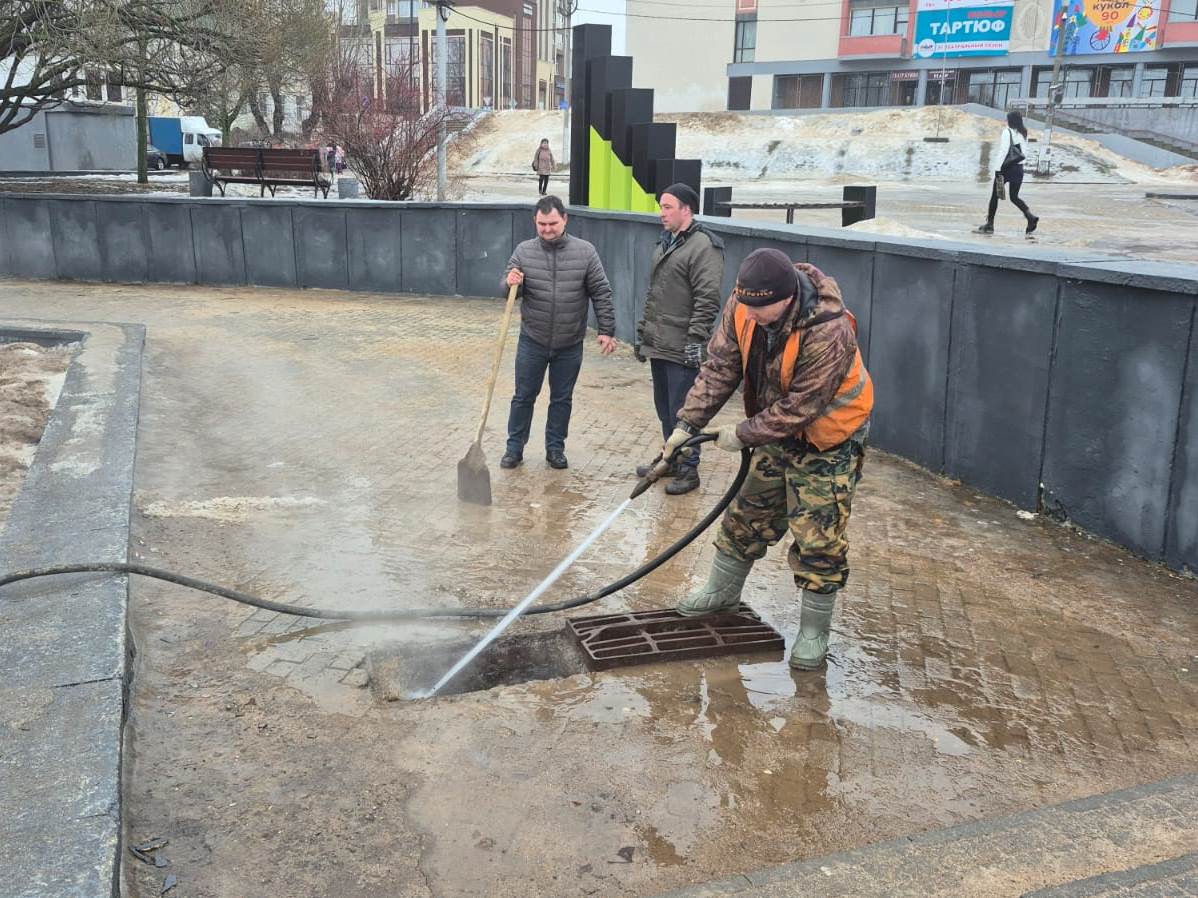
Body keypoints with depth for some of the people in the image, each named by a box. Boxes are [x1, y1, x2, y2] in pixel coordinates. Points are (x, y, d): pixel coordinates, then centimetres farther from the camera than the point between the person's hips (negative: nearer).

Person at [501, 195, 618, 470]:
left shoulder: (585, 251, -5)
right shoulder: (524, 251, -3)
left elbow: (601, 293, -2)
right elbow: (507, 291, 3)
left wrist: (607, 330, -4)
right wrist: (511, 283, -21)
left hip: (569, 345, 0)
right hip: (532, 342, 0)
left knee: (562, 399, 11)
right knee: (524, 396, 8)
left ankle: (555, 448, 26)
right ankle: (514, 448, 21)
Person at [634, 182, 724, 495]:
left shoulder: (703, 246, -12)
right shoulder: (664, 244, 16)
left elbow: (707, 300, -18)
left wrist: (695, 340, -21)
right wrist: (643, 330, 22)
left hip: (681, 350, -9)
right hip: (657, 346, 9)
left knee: (682, 411, -3)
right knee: (664, 408, 17)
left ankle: (688, 470, 8)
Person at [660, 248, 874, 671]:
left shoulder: (829, 333, -36)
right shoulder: (744, 306, -16)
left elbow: (798, 409, -30)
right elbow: (720, 366, -8)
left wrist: (743, 435, -20)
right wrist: (688, 423, -14)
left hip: (827, 443, -6)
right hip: (779, 432, 7)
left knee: (818, 538, -4)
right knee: (748, 514, 18)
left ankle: (814, 632, 12)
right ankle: (722, 591, 39)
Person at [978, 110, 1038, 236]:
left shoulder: (1007, 132, -10)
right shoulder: (1023, 134, 10)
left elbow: (1003, 151, -15)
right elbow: (1024, 154, 11)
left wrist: (998, 169, -14)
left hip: (1006, 168, -6)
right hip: (1019, 169, 6)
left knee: (995, 196, 5)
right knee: (1014, 197, 11)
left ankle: (989, 225, 7)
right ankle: (1030, 217, -9)